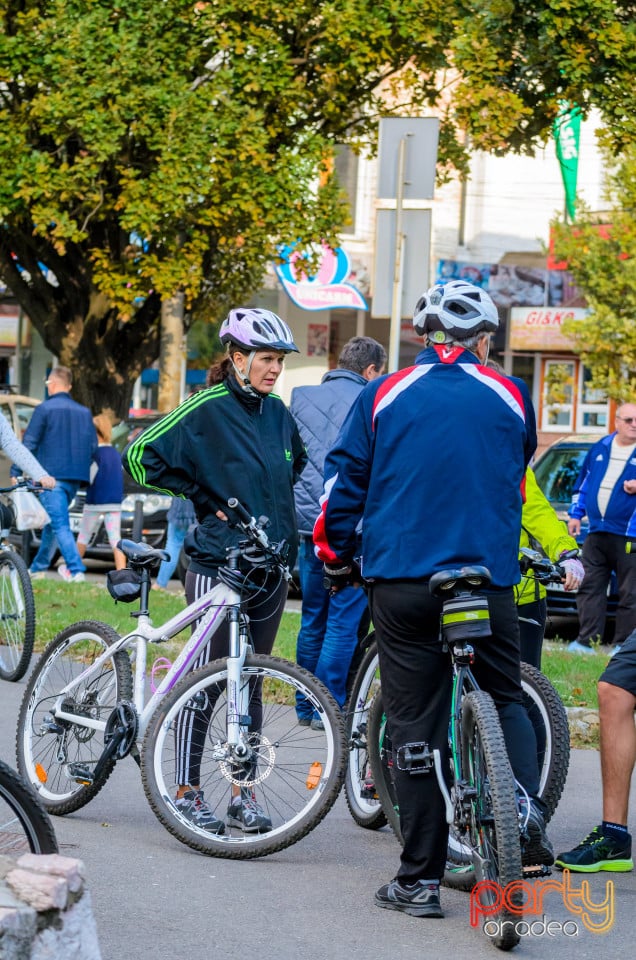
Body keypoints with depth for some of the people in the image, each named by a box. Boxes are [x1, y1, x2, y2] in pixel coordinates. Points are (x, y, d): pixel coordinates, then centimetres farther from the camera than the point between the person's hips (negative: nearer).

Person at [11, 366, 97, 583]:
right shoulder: (84, 412, 13)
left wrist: (15, 471, -1)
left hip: (51, 476, -6)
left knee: (60, 525, -10)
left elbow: (29, 443, -7)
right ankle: (38, 567, 27)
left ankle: (76, 571, -20)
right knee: (52, 522, 18)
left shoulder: (45, 409, -4)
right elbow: (93, 448, 13)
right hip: (75, 479, 6)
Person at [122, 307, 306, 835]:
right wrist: (204, 499, -7)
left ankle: (243, 793, 16)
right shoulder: (207, 409, -10)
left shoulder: (278, 413, 9)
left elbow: (295, 464, 30)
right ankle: (187, 793, 5)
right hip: (217, 564, -6)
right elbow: (142, 457, -11)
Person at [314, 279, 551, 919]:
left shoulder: (384, 396, 4)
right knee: (504, 698, 19)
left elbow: (344, 483, 5)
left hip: (401, 580, 0)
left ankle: (420, 878, 3)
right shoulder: (511, 398, 7)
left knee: (415, 724, 3)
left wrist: (334, 557, 20)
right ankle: (524, 805, -8)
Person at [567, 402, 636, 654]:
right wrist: (576, 513, 16)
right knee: (590, 588, 2)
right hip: (596, 534, 5)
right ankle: (586, 641, 4)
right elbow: (583, 483, 22)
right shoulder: (600, 449, 14)